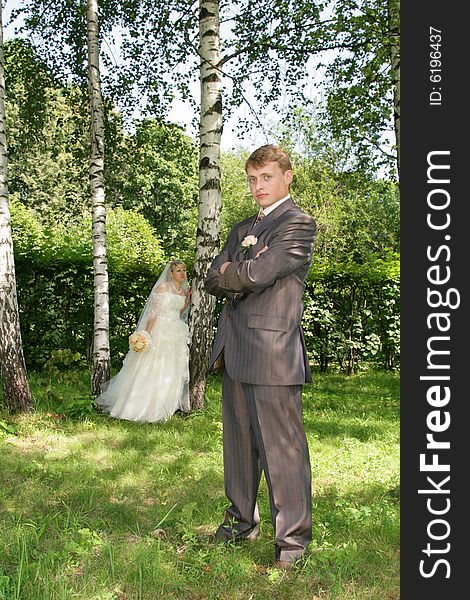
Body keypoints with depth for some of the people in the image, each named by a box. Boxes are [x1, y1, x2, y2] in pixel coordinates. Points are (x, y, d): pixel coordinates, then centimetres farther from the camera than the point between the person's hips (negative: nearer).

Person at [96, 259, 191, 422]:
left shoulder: (184, 291, 11)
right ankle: (142, 407, 4)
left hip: (177, 334, 7)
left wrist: (188, 300, 6)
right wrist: (147, 334, -18)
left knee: (173, 371, 7)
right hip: (160, 331, -7)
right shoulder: (162, 287, -8)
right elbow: (154, 311, -12)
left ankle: (164, 406, 18)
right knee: (152, 370, -5)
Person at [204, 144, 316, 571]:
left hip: (273, 352, -8)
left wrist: (230, 274, 2)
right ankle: (242, 520, 31)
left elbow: (255, 274, -17)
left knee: (283, 448, -2)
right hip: (235, 351, 8)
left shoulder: (299, 224, -5)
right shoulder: (242, 229, 21)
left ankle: (292, 539, 11)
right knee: (239, 441, 16)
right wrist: (244, 274, -6)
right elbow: (213, 279, 12)